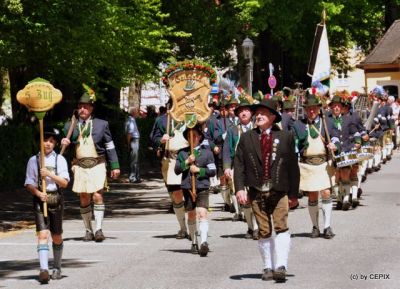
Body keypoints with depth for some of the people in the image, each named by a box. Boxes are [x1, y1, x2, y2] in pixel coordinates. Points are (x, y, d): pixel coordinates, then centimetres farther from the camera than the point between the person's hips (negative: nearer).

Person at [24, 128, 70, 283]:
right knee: (42, 234, -14)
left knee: (56, 236, 11)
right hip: (40, 199, -1)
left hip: (55, 199, 1)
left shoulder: (60, 159, 4)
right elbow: (29, 184, 3)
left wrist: (49, 174, -14)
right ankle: (44, 269, -23)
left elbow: (64, 182, -2)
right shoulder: (33, 160, 3)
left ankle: (57, 268, 27)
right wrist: (38, 193, -14)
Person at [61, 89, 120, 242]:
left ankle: (99, 229, -11)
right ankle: (88, 230, 13)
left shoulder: (101, 124, 5)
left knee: (97, 196, -13)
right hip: (80, 166, 2)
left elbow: (110, 146, 6)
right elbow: (66, 145, 15)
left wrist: (115, 166, 2)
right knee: (84, 199, 4)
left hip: (97, 165, -2)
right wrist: (64, 143, -10)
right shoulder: (70, 126, 9)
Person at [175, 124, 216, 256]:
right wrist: (187, 162, -10)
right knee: (191, 215, 12)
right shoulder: (183, 153, 8)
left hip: (202, 187, -3)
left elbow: (213, 171, 1)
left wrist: (199, 170, -10)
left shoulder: (206, 152, 3)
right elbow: (177, 170, 4)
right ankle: (194, 243, 26)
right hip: (187, 187, 3)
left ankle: (204, 242, -29)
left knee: (202, 213, -18)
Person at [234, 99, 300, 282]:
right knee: (264, 231, 6)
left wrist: (294, 192, 4)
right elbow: (239, 164, 4)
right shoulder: (247, 138, 8)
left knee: (281, 227, -14)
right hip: (256, 192, 2)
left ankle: (281, 266, -19)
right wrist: (240, 188, -7)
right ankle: (268, 267, 15)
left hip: (279, 191, -2)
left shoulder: (285, 137, 5)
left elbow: (293, 165, 7)